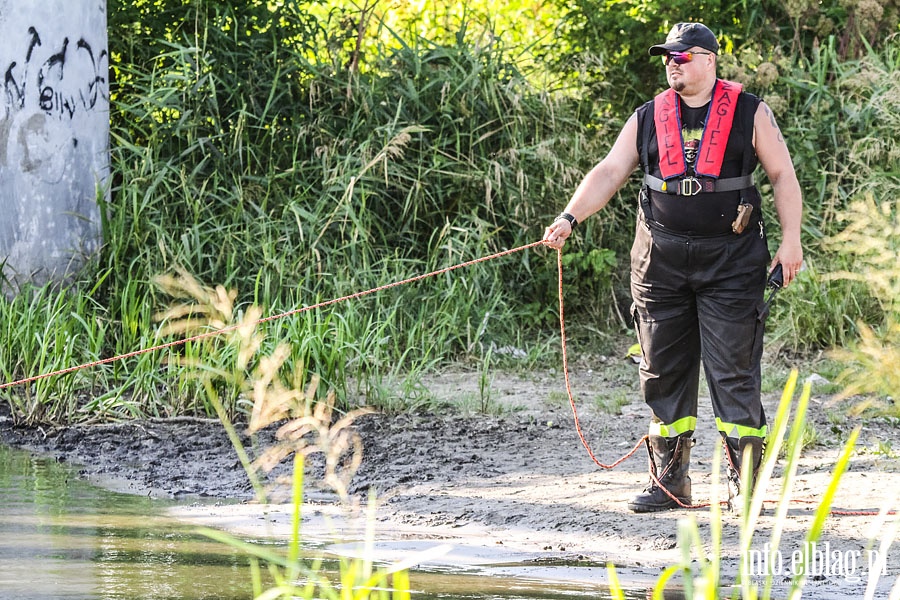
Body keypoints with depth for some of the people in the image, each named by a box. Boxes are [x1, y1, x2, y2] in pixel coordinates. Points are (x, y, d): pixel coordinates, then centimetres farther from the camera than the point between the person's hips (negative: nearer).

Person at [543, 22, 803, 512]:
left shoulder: (749, 114, 2)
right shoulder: (648, 119, 9)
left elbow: (783, 176, 5)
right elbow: (608, 174, 5)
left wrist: (791, 240, -3)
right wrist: (569, 219, -8)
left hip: (730, 263, -3)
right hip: (661, 262, 4)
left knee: (734, 375, -6)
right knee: (663, 374, 5)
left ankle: (746, 486, -1)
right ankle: (669, 483, 14)